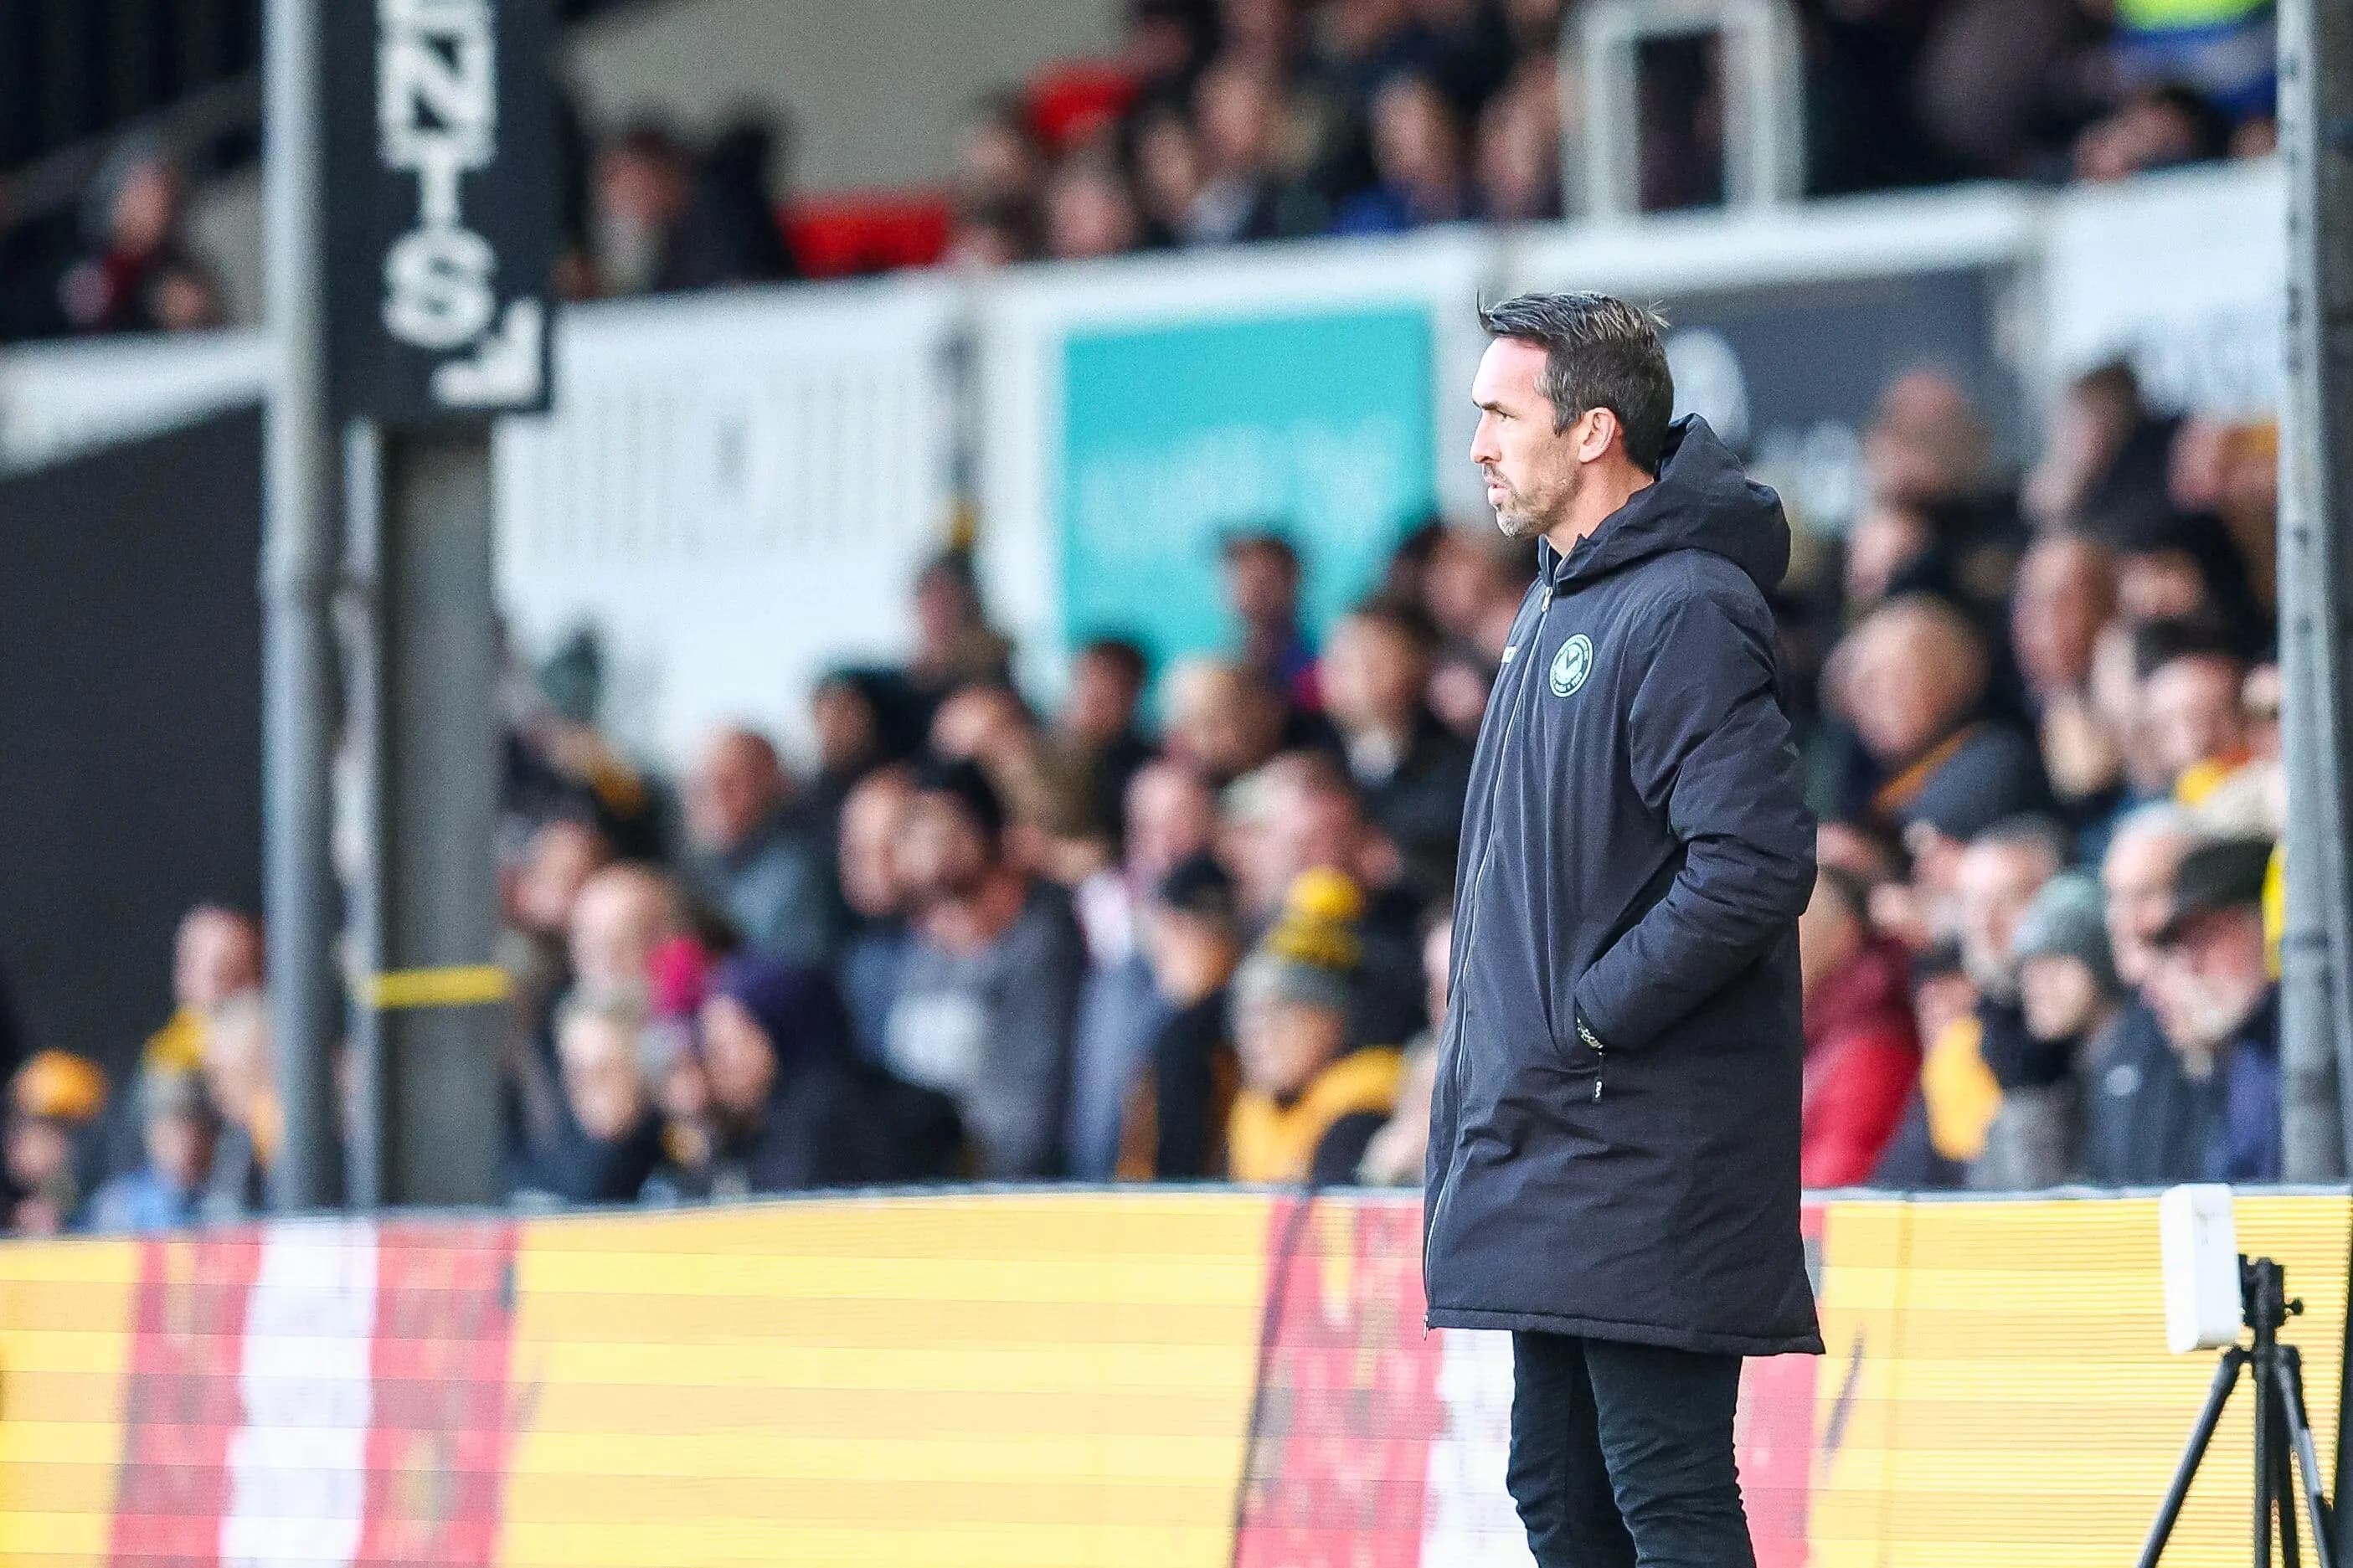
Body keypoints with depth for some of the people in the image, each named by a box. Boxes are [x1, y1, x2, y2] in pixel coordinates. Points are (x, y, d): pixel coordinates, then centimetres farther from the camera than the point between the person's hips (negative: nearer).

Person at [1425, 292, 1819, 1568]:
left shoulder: (1681, 613, -15)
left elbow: (1758, 860, -24)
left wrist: (1591, 1013, -18)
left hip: (1646, 1165, -10)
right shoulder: (1560, 602, 17)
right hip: (1549, 1154, 10)